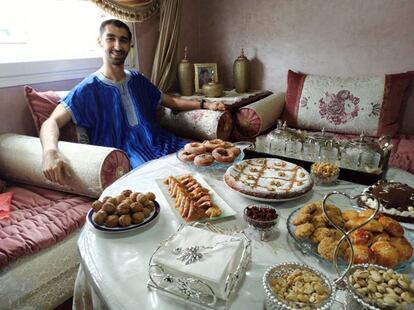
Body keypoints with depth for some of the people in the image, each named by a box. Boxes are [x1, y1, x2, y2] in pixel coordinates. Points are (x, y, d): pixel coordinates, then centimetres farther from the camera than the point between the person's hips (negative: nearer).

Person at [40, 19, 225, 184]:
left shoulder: (138, 80, 18)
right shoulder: (89, 89, 1)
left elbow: (171, 102, 27)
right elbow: (52, 122, -9)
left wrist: (205, 105, 15)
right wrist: (50, 151, -32)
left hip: (162, 145, 6)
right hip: (128, 157, -5)